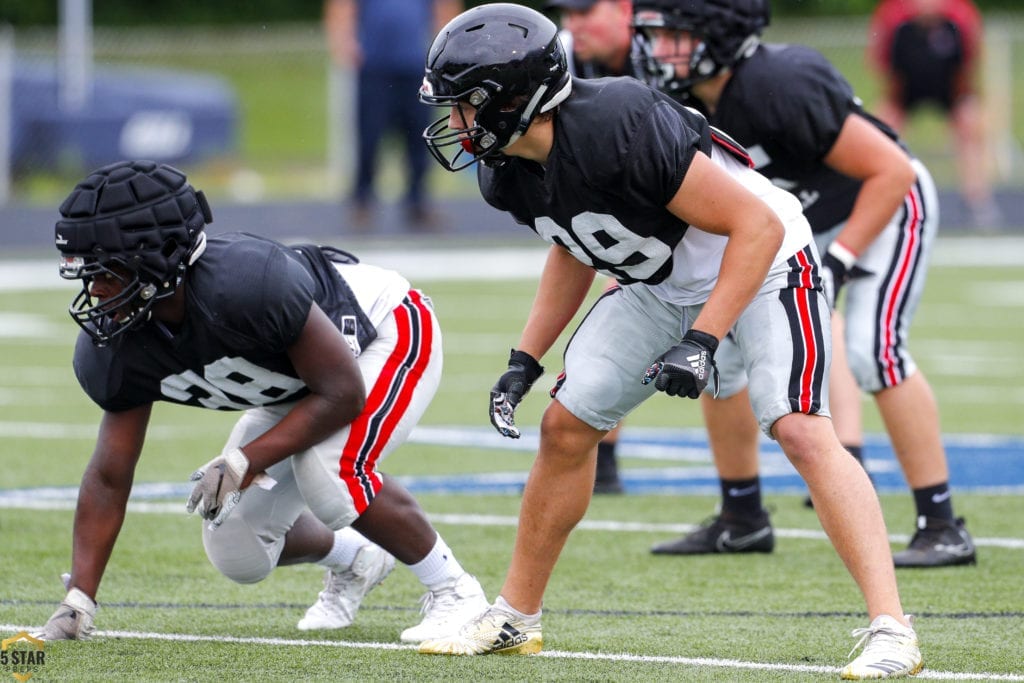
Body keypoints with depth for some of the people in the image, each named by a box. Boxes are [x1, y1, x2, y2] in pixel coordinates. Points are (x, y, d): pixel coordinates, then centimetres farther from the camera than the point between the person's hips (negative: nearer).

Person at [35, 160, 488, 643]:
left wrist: (244, 462, -34)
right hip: (297, 383, 7)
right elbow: (108, 477, -9)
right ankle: (353, 563, 34)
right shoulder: (115, 349, -20)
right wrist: (78, 600, -15)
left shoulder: (244, 284, -42)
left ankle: (454, 590, -9)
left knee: (330, 473, -33)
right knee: (237, 554, 1)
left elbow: (344, 394, -31)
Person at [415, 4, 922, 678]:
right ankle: (514, 619, 21)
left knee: (802, 431, -24)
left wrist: (701, 341, -33)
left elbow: (757, 225, -30)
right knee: (565, 427, 6)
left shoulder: (621, 129, -35)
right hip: (661, 284, 8)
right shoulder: (508, 175, -10)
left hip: (760, 261, -8)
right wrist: (526, 360, 6)